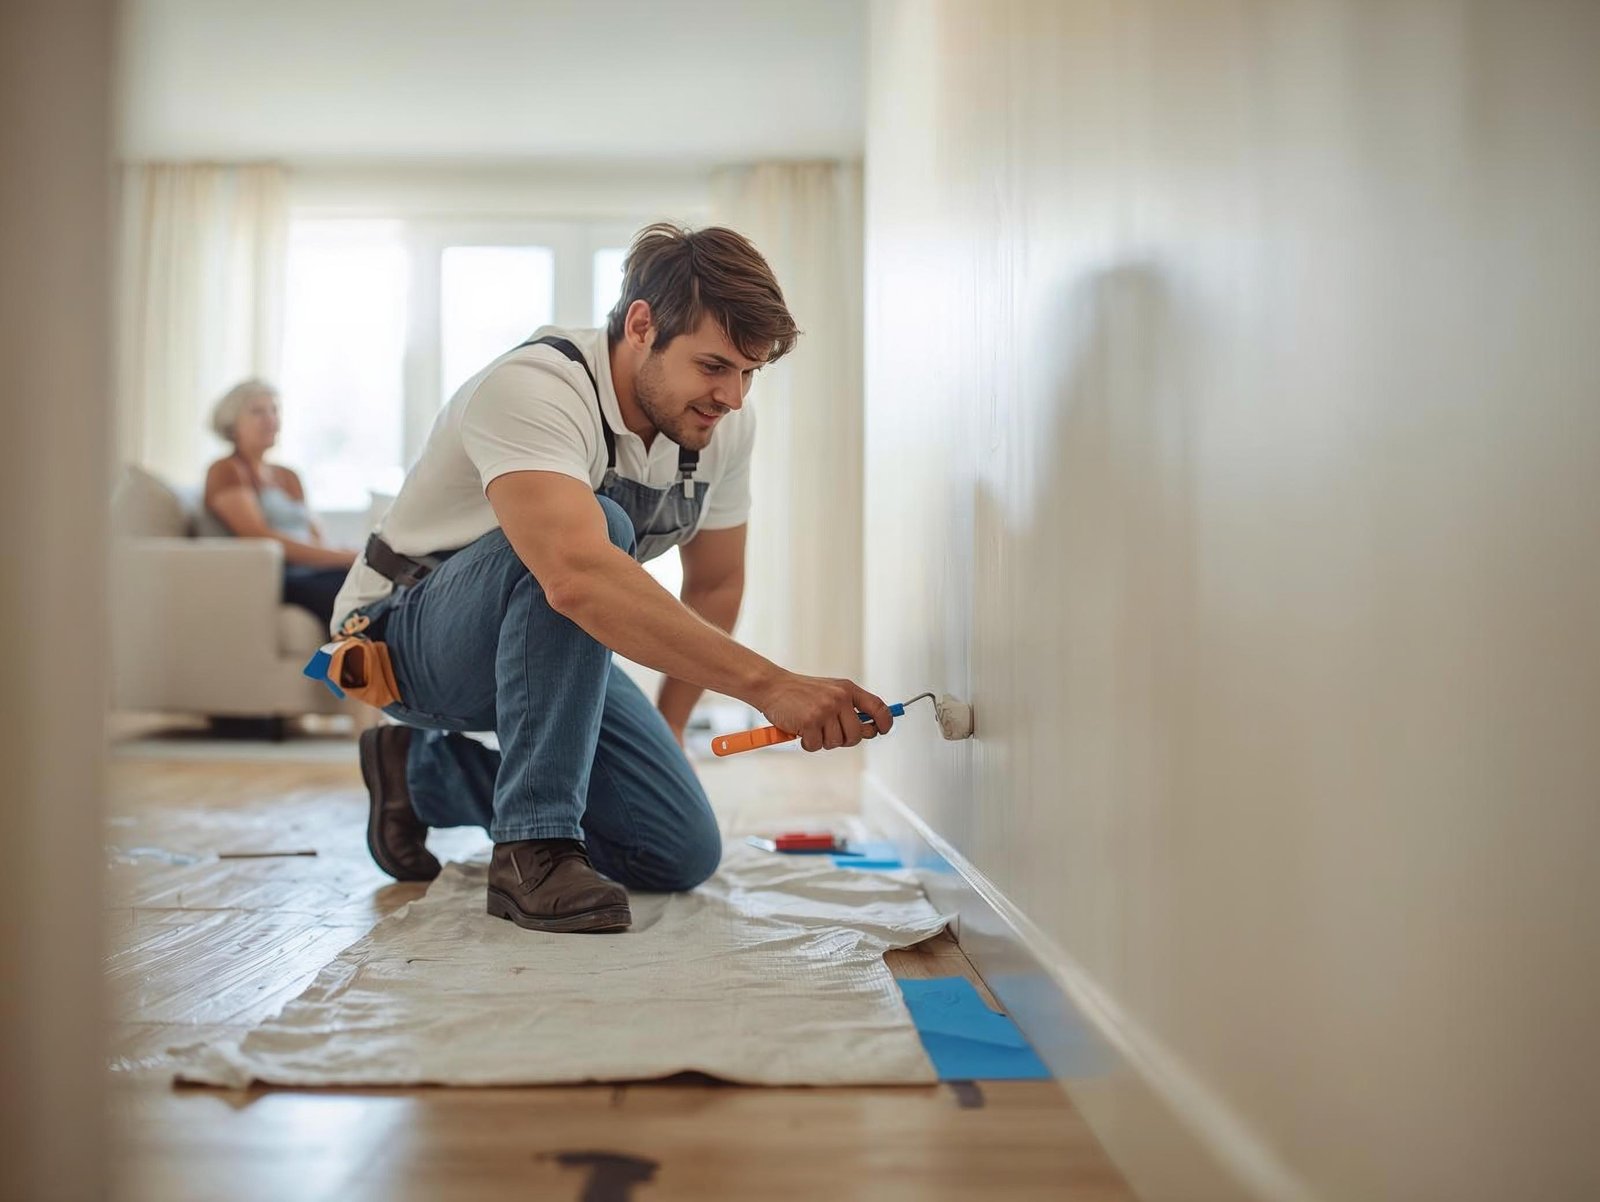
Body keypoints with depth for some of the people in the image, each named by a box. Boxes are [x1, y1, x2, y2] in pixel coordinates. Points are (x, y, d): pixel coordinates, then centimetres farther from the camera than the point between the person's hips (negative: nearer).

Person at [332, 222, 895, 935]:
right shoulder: (532, 389, -31)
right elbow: (578, 577, -49)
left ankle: (425, 771, 15)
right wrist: (768, 686, -53)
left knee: (684, 854, -5)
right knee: (593, 526, -36)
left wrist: (665, 735, 10)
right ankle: (535, 847, -28)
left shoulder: (726, 425, -8)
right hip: (408, 637, -7)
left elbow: (715, 586, 8)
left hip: (549, 652, 7)